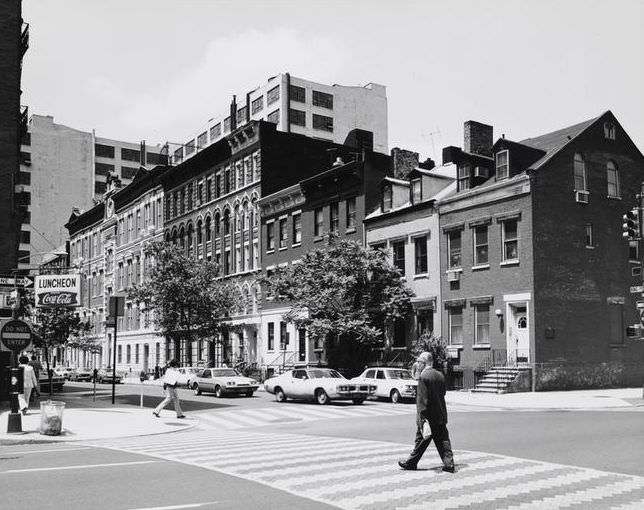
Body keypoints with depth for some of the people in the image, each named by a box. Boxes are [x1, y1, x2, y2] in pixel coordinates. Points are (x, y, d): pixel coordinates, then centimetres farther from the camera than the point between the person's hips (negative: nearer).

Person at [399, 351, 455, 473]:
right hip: (441, 415, 6)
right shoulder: (440, 375, 6)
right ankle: (449, 464, 8)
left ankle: (411, 463, 19)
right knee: (443, 440, 9)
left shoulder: (423, 376, -16)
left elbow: (422, 399, -19)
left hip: (428, 416, -6)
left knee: (421, 440, 6)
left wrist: (422, 418, -19)